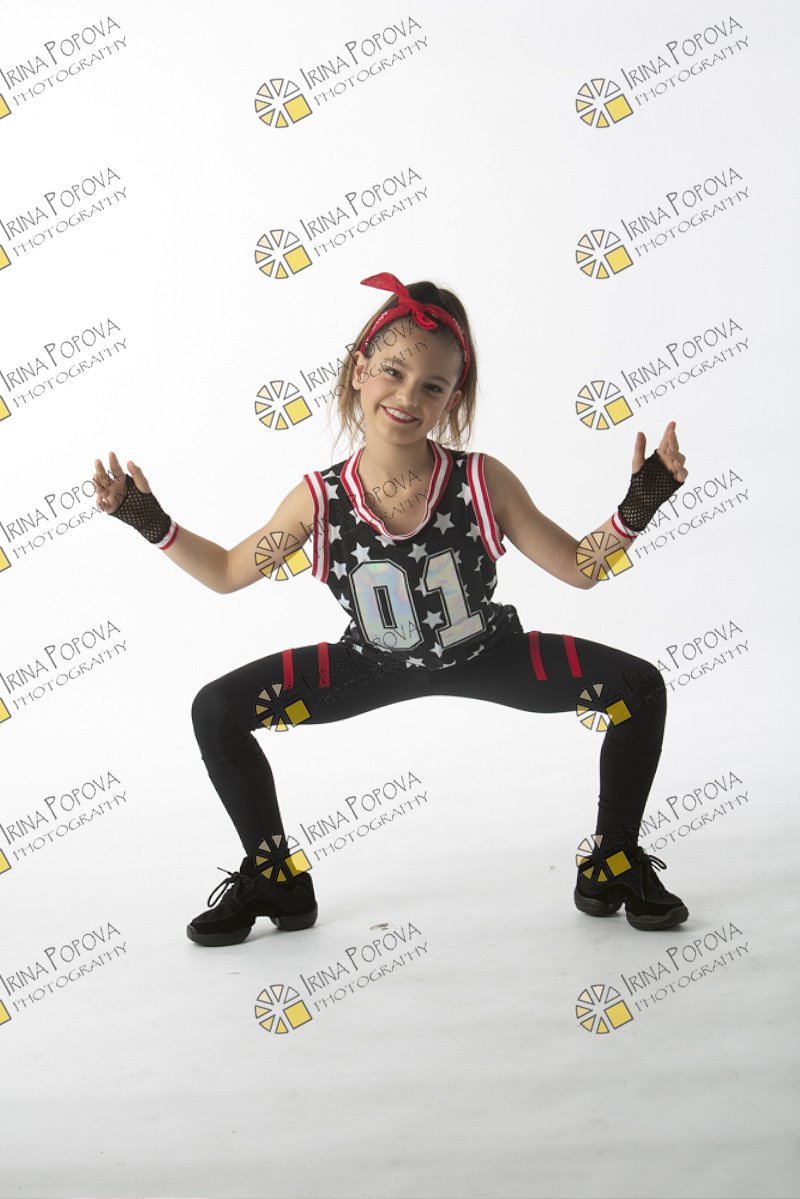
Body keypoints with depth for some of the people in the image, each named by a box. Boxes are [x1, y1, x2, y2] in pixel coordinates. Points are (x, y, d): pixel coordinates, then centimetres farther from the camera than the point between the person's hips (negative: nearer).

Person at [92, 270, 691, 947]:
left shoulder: (483, 481, -24)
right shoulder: (319, 499, -20)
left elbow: (580, 568, -13)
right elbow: (227, 573, -3)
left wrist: (638, 508, -29)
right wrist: (152, 523, -15)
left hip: (489, 655, 0)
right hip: (375, 663, 1)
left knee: (639, 688, -18)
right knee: (216, 711, -13)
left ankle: (615, 865, 6)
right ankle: (273, 877, 10)